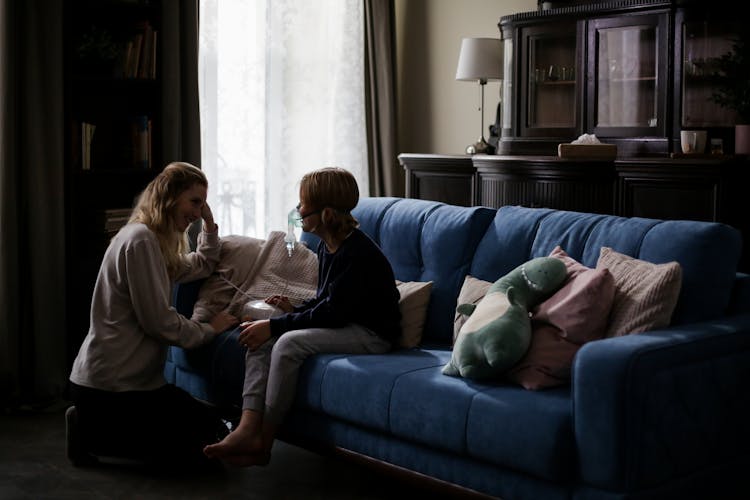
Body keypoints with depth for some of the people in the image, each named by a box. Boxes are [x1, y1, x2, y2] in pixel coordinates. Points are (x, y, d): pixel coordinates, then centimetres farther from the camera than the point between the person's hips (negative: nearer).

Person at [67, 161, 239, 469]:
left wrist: (209, 224, 17)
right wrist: (209, 330, -5)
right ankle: (93, 435, -3)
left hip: (131, 377, 11)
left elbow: (203, 265, 31)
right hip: (110, 385, -11)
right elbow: (158, 321, -19)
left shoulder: (158, 242, 15)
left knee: (214, 430, 10)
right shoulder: (140, 240, -17)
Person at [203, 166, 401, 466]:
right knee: (260, 340, -8)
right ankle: (248, 430, -19)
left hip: (370, 333, -10)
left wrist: (275, 326, -22)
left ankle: (264, 441, -17)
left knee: (288, 344, -29)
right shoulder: (326, 245, 8)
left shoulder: (357, 253, -22)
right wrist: (294, 310, 1)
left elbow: (332, 313, -23)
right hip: (341, 322, 10)